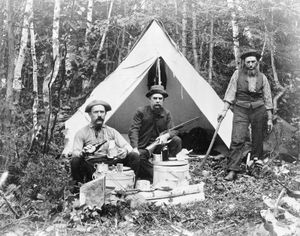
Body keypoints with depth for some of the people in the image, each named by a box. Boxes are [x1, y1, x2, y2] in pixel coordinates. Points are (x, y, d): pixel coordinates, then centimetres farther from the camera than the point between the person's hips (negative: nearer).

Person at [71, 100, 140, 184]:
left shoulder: (112, 131, 20)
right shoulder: (81, 133, 11)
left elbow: (127, 146, 14)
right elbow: (75, 153, 0)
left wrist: (125, 150, -12)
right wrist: (83, 153, -26)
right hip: (91, 166, -2)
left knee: (134, 156, -19)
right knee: (75, 161, -33)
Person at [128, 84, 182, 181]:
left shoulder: (166, 114, 4)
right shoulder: (141, 111, -7)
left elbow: (173, 130, -4)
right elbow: (133, 130, -15)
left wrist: (166, 135, -31)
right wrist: (135, 148, -30)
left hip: (159, 145, 3)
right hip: (144, 147, -3)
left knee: (177, 140, -21)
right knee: (138, 157, -35)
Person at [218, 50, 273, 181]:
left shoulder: (262, 77, 7)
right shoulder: (237, 74, 3)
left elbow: (267, 99, 9)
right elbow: (230, 93, 2)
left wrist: (269, 118, 8)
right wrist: (224, 110, -7)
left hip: (259, 110, 2)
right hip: (241, 110, -2)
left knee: (257, 141, 7)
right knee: (237, 140, -11)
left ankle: (255, 167, 23)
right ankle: (232, 170, -9)